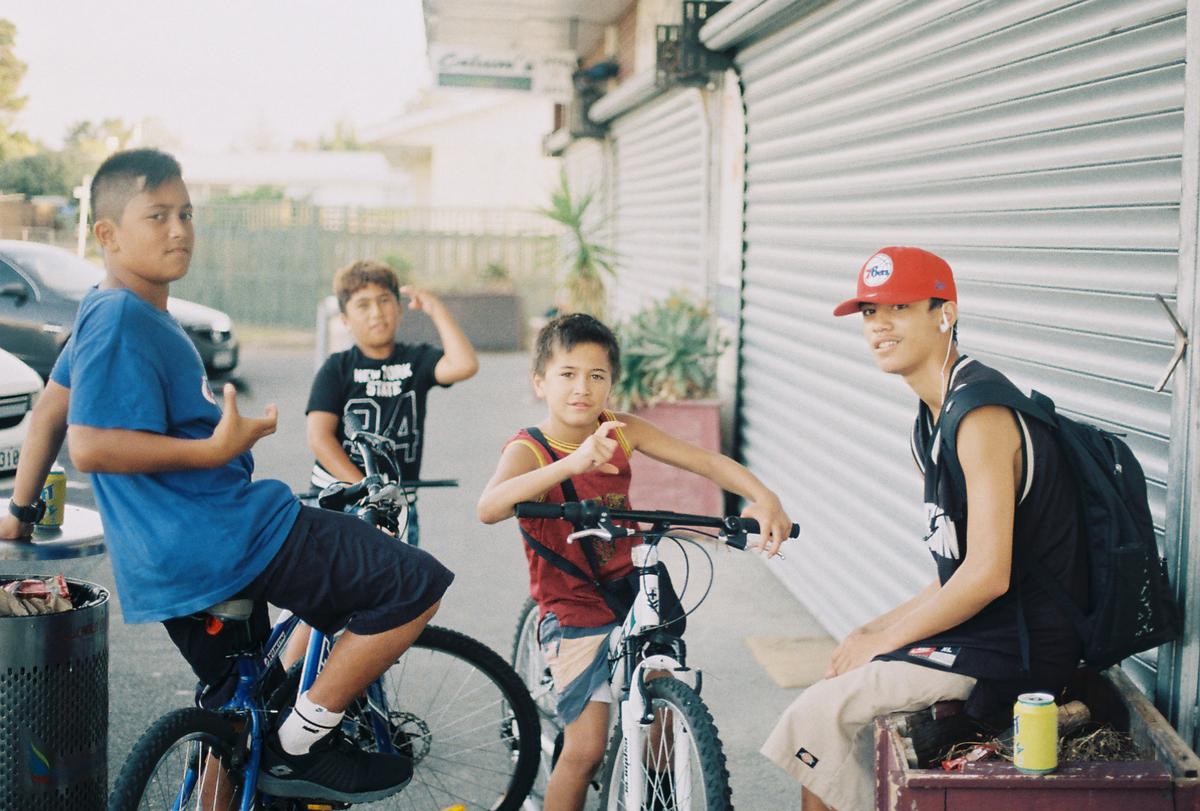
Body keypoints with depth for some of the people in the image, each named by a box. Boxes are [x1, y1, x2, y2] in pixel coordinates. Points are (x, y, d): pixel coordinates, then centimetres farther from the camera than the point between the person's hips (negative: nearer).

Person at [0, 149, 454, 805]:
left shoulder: (104, 311, 16)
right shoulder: (121, 319, -15)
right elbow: (91, 445, -24)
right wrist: (216, 449, -24)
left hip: (170, 564, 11)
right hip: (219, 542, -11)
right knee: (416, 587, -11)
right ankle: (299, 747, -3)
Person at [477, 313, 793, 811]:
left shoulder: (620, 432, -4)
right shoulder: (529, 448, -18)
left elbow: (706, 461, -7)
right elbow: (489, 508, -40)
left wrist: (763, 498, -26)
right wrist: (574, 462, -53)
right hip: (575, 614, -5)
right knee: (586, 750, -7)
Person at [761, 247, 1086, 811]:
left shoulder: (981, 413, -18)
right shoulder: (931, 424, 13)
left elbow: (987, 574, -23)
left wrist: (884, 638, -13)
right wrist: (876, 629, 6)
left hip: (1014, 652, -10)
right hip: (992, 632, 10)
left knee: (820, 712, -11)